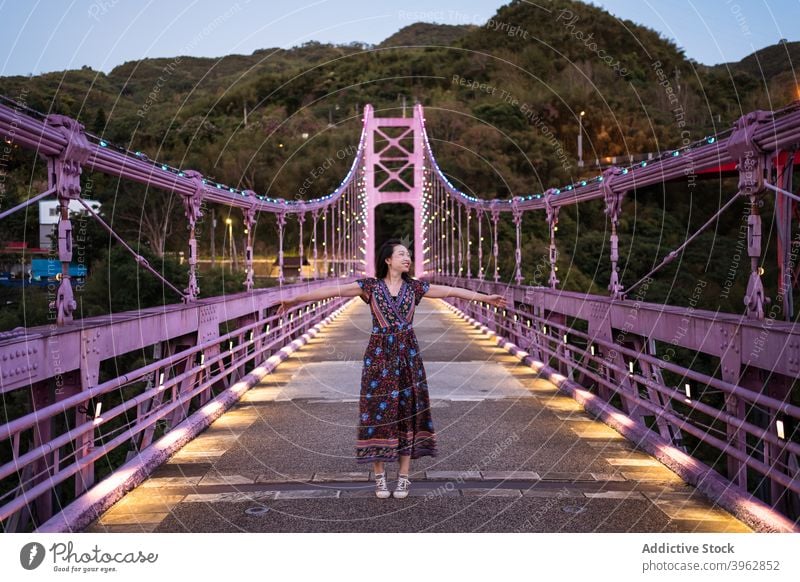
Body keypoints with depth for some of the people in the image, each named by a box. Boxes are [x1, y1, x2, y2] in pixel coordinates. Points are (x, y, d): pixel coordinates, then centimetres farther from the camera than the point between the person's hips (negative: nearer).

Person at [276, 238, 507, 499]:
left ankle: (404, 476, 13)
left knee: (407, 410, 2)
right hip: (379, 355, -2)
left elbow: (451, 291, 5)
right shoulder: (370, 285, -2)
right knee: (378, 410, 1)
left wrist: (486, 298, 5)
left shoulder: (414, 286, 5)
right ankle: (379, 476, 14)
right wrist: (296, 299, -14)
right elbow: (334, 290, -9)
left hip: (408, 355, 2)